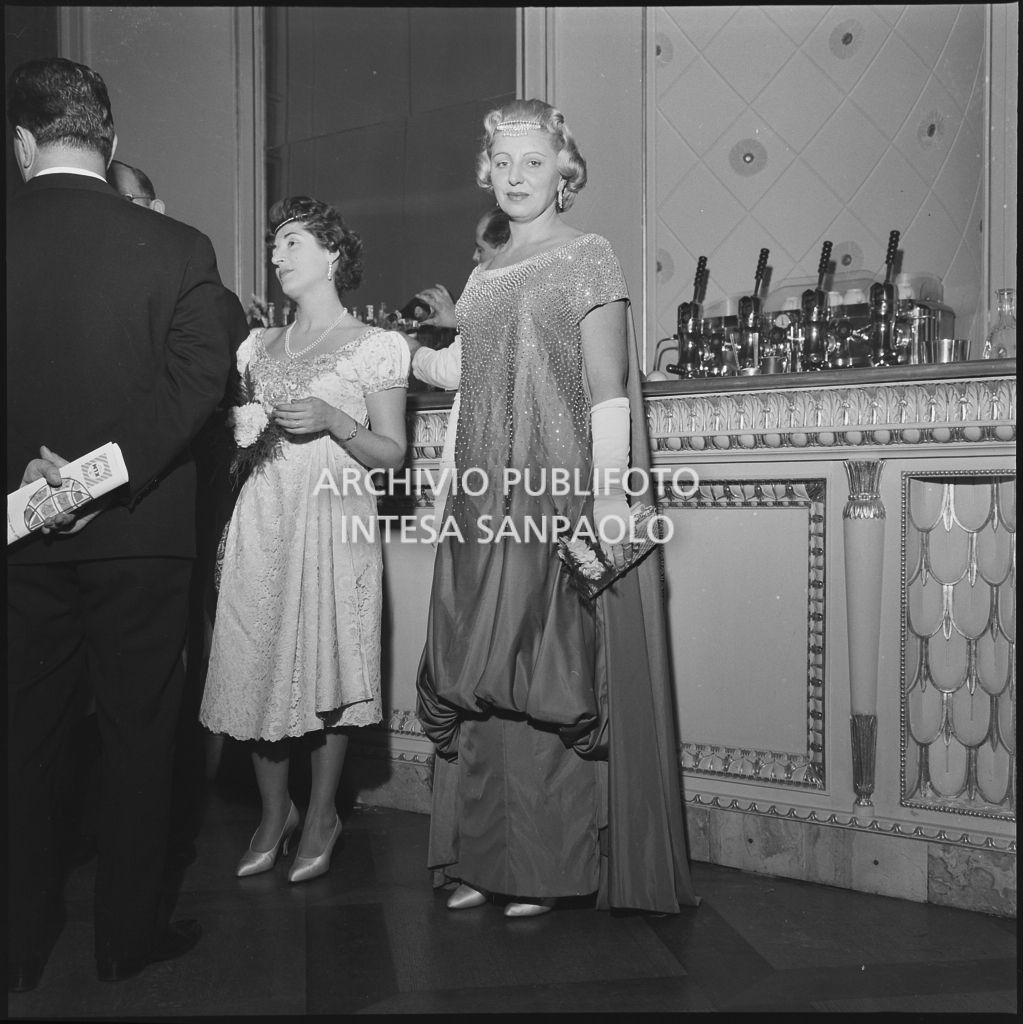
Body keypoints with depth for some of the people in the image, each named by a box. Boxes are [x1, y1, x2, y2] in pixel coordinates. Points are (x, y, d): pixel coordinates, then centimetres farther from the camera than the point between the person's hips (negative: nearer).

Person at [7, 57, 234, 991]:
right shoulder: (176, 246, -6)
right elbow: (203, 373, -15)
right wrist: (112, 469, -17)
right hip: (139, 530, -2)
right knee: (137, 732, 11)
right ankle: (128, 934, 23)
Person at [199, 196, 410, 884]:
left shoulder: (375, 346, 3)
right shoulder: (259, 345, 16)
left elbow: (392, 454, 0)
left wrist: (333, 421, -14)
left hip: (334, 519, -4)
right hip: (261, 521, 4)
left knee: (328, 667, -1)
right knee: (257, 666, 3)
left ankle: (323, 815, 18)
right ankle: (275, 812, 21)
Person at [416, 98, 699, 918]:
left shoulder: (588, 258, 1)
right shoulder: (482, 276, 18)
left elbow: (607, 388, -8)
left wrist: (608, 500, -16)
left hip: (563, 496, -6)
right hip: (486, 502, 6)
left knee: (550, 673, -2)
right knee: (482, 677, 6)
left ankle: (552, 865, 10)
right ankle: (485, 856, 17)